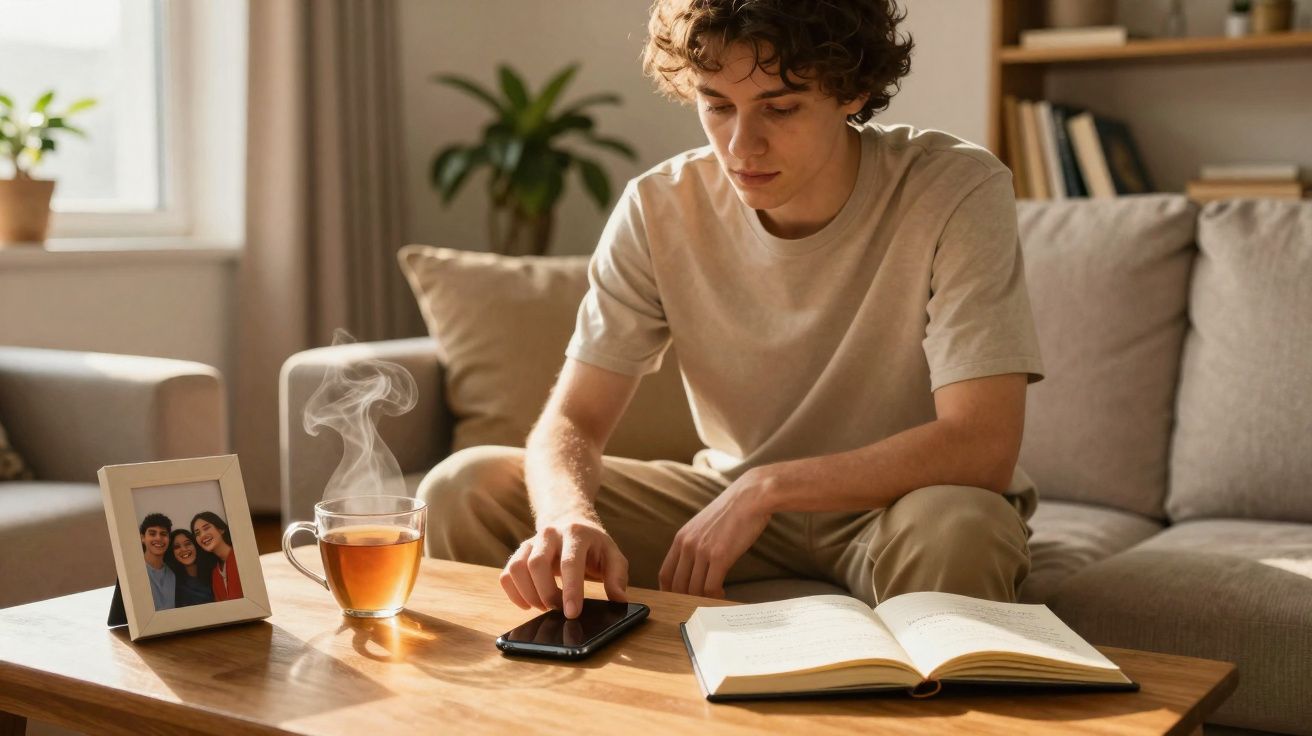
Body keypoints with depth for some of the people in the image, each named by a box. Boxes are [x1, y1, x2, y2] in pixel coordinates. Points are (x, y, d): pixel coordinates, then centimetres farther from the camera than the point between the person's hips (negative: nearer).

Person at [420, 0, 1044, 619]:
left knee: (956, 528, -39)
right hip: (731, 496, 3)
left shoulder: (959, 194, -21)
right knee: (463, 489, -11)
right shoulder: (658, 208, -11)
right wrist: (570, 517, -36)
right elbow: (571, 421, -13)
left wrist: (765, 488, -29)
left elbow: (982, 447, -27)